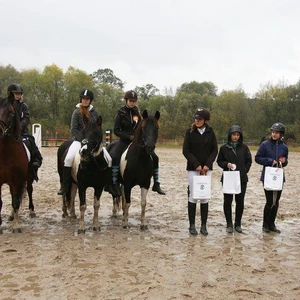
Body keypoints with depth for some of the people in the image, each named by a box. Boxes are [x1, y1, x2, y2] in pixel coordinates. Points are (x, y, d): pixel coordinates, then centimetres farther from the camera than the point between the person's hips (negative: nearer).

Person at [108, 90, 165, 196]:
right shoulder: (121, 113, -4)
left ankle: (156, 184, 6)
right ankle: (114, 183, -19)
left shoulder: (137, 112, 7)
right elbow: (116, 130, -7)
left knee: (154, 158, -4)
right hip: (125, 140, -4)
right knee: (114, 157, -31)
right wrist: (129, 136, -17)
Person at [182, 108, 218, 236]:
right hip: (192, 168, -1)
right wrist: (196, 164, -14)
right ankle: (192, 225, 9)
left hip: (207, 169, 2)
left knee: (205, 197, 4)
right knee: (192, 197, 1)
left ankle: (204, 225, 12)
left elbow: (215, 150, 2)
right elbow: (185, 150, -6)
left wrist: (207, 164, -11)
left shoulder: (210, 132, 2)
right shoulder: (190, 132, -2)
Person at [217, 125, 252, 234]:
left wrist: (244, 171, -5)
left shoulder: (244, 147, 3)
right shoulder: (224, 147, 0)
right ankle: (229, 224, 14)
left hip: (242, 179, 1)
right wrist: (226, 164, -13)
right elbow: (219, 161, 5)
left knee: (240, 201, 5)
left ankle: (238, 224, 18)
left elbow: (249, 161, 8)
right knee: (227, 201, 3)